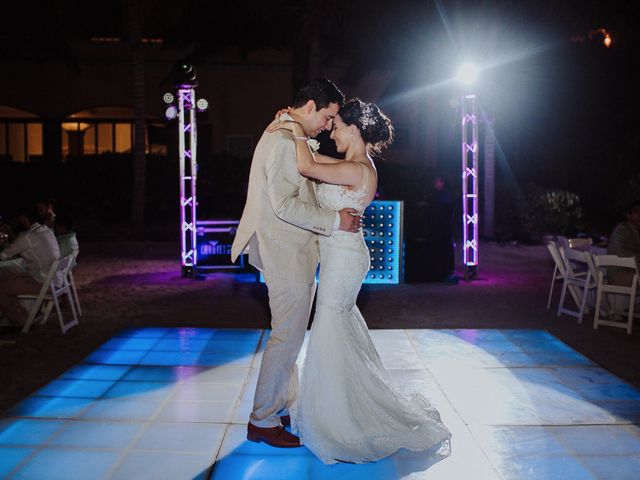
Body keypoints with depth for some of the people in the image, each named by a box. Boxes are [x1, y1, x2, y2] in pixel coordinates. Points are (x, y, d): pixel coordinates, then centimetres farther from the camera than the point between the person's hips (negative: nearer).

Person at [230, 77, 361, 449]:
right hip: (286, 254, -11)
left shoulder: (289, 137, 15)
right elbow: (285, 205, -24)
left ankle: (284, 406, 29)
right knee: (287, 336, -3)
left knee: (290, 334, 17)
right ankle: (262, 421, 8)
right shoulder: (283, 141, -18)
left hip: (295, 252, 11)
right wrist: (335, 220, -19)